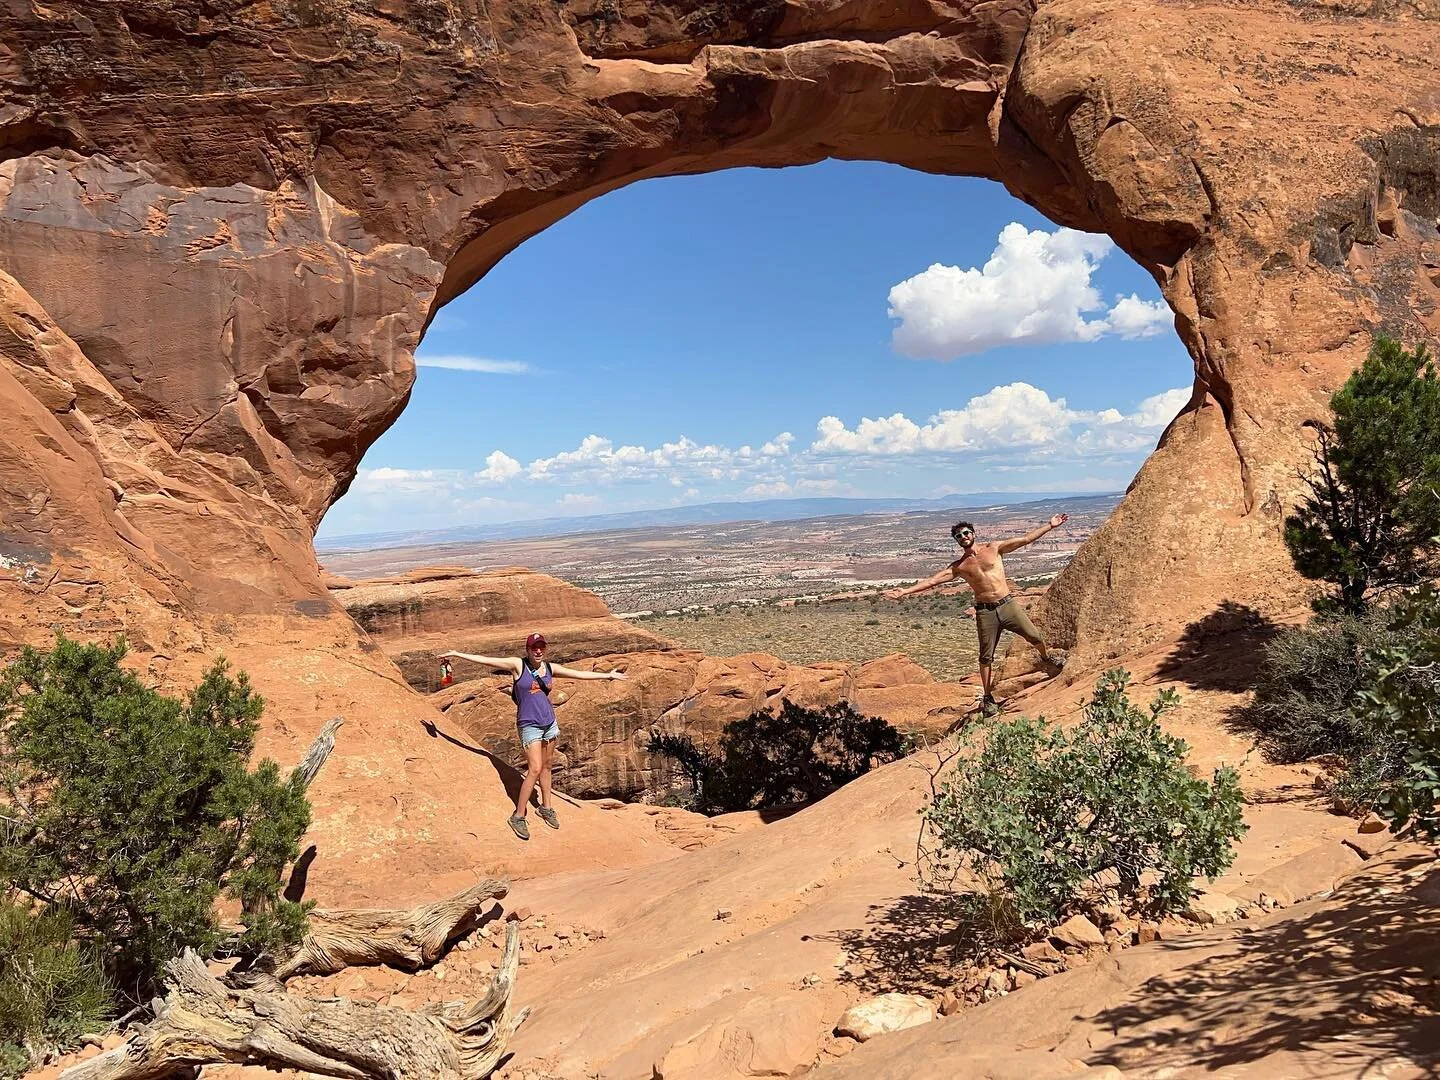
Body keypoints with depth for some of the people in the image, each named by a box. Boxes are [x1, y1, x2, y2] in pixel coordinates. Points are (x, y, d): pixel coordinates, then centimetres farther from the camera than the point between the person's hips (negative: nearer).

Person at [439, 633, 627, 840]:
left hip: (549, 723, 5)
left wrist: (608, 675, 16)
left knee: (546, 766, 13)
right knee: (535, 769, -12)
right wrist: (457, 654, -15)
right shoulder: (517, 665, -9)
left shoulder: (550, 668, 4)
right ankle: (518, 816, -2)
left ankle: (545, 807, 29)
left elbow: (580, 674, 12)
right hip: (530, 725, -5)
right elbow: (485, 660, -12)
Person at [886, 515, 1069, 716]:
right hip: (985, 611, 0)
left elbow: (1026, 539, 5)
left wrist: (1050, 525, 0)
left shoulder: (994, 548, 5)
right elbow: (933, 580, -2)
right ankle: (988, 697, 13)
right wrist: (905, 591, -12)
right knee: (986, 657, 2)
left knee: (1035, 636, 1)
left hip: (1008, 604, 0)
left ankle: (1047, 656, 36)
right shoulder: (958, 566, 4)